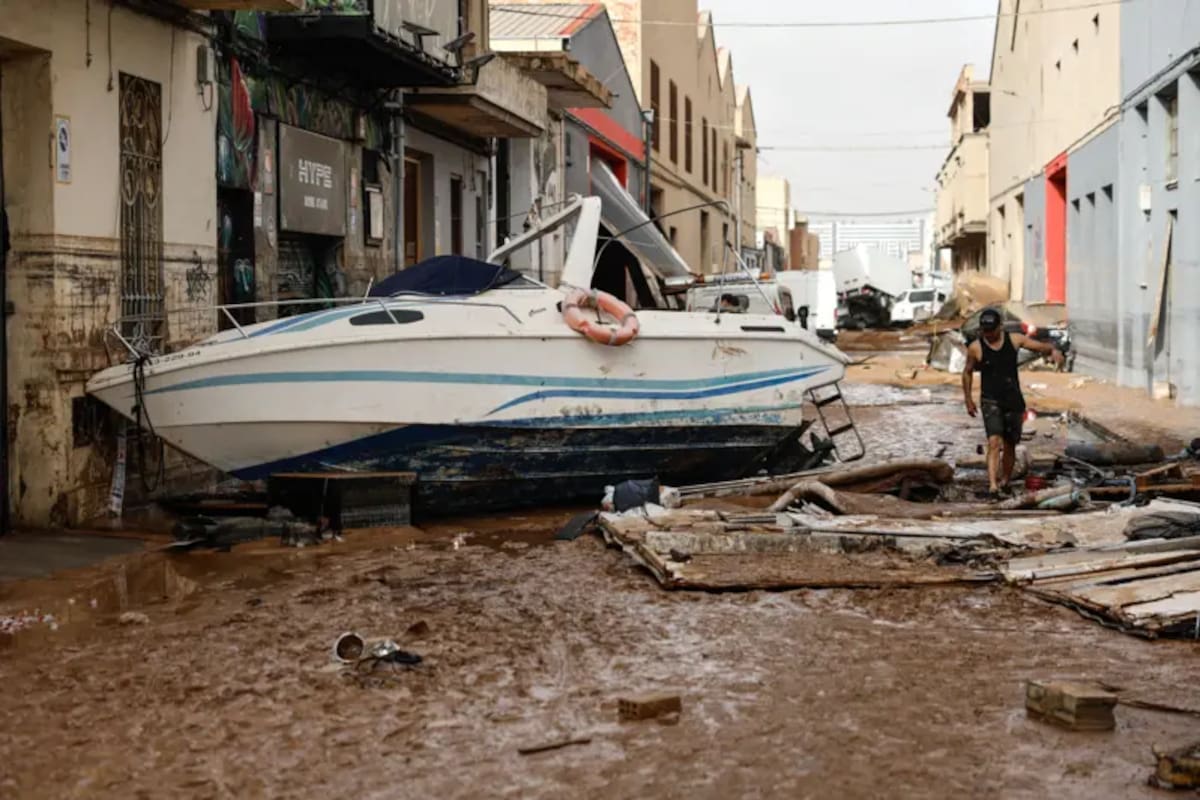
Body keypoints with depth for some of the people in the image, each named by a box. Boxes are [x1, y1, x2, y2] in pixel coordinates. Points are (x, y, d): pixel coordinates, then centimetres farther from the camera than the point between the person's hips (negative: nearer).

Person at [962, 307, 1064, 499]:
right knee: (994, 442, -20)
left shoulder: (1014, 340, -1)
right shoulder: (975, 348, -4)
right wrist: (968, 399, 11)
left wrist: (1053, 350, -25)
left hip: (1013, 401, 3)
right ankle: (992, 485, -27)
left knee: (1009, 445, 10)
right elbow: (967, 372, 10)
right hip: (990, 401, -2)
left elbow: (1040, 346, -2)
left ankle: (1005, 481, 30)